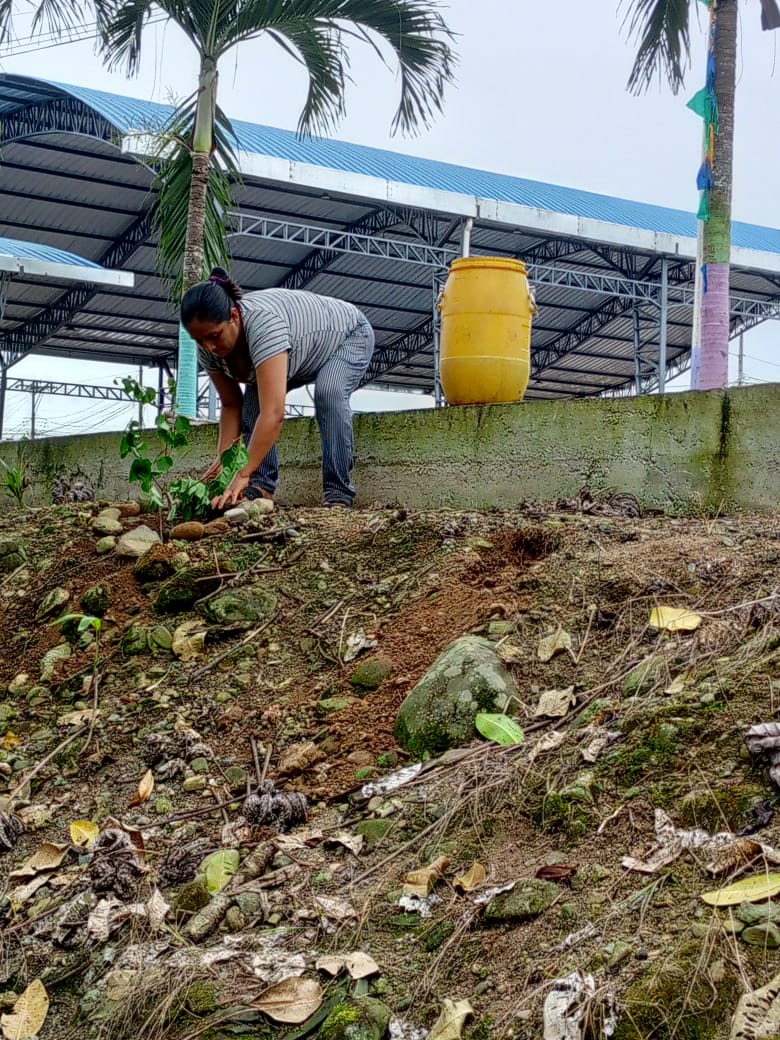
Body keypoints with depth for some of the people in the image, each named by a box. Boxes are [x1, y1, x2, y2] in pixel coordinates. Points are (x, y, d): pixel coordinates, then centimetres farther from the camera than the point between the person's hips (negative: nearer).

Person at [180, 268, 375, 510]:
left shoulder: (263, 324, -44)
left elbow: (274, 414, -50)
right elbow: (231, 405, -9)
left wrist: (242, 475, -52)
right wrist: (223, 458, -24)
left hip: (349, 335, -7)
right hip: (301, 357, 7)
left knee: (328, 394, -34)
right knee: (254, 399, -16)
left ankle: (338, 494, -26)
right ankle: (261, 486, -12)